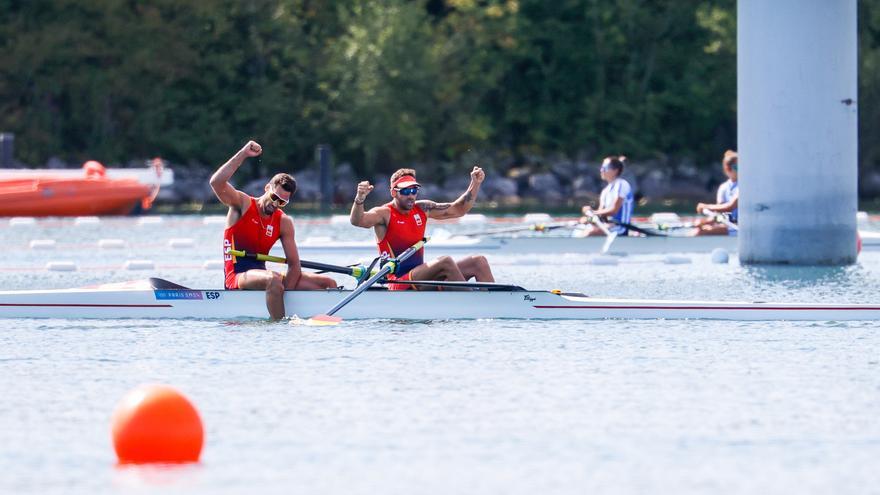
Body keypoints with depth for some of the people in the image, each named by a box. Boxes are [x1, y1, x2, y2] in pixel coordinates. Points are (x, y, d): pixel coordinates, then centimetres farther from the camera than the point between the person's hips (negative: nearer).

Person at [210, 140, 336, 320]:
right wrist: (243, 155, -23)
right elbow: (216, 182, -21)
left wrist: (285, 292, -15)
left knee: (328, 284, -5)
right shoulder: (243, 205, -2)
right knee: (274, 279, -40)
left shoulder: (284, 222, 8)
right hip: (236, 276, -6)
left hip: (260, 275, 6)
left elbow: (294, 265, 4)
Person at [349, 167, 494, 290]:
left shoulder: (422, 209, 12)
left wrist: (475, 184, 8)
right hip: (399, 282, -8)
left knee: (479, 262, -3)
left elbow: (458, 209, 19)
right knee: (445, 262, -30)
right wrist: (360, 198, -48)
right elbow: (357, 221, -28)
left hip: (420, 276, 8)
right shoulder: (384, 214, -9)